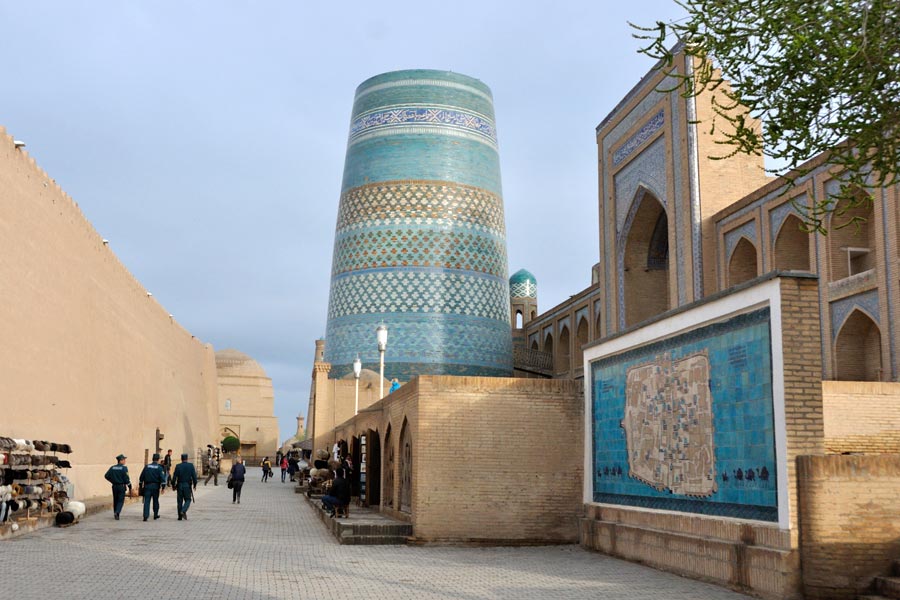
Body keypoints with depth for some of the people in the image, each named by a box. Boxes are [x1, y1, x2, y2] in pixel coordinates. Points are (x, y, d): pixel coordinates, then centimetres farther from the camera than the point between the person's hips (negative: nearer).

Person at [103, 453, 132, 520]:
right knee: (121, 500, -1)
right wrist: (129, 486, -4)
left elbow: (106, 476, 3)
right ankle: (117, 512, -21)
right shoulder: (124, 468, -10)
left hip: (114, 486, 5)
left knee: (115, 500, 15)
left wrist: (112, 481, 16)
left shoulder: (112, 468, 5)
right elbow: (126, 478, -13)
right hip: (121, 486, -5)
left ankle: (116, 513, 20)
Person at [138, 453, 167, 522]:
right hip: (155, 486, -1)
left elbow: (141, 477, 8)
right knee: (155, 501, 13)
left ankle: (146, 516, -14)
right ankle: (155, 515, 23)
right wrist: (163, 487, -9)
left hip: (147, 486, 1)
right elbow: (162, 478, -11)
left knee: (146, 501, -2)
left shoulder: (147, 466, 5)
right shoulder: (159, 468, -4)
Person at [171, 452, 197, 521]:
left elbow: (174, 477, -5)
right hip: (188, 486, -1)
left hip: (179, 485, 1)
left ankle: (180, 516, 11)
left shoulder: (178, 466, -3)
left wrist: (173, 485, 6)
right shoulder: (191, 466, -3)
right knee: (187, 500, 9)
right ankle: (183, 511, -17)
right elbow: (194, 476, -5)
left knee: (180, 501, 9)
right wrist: (194, 484, 7)